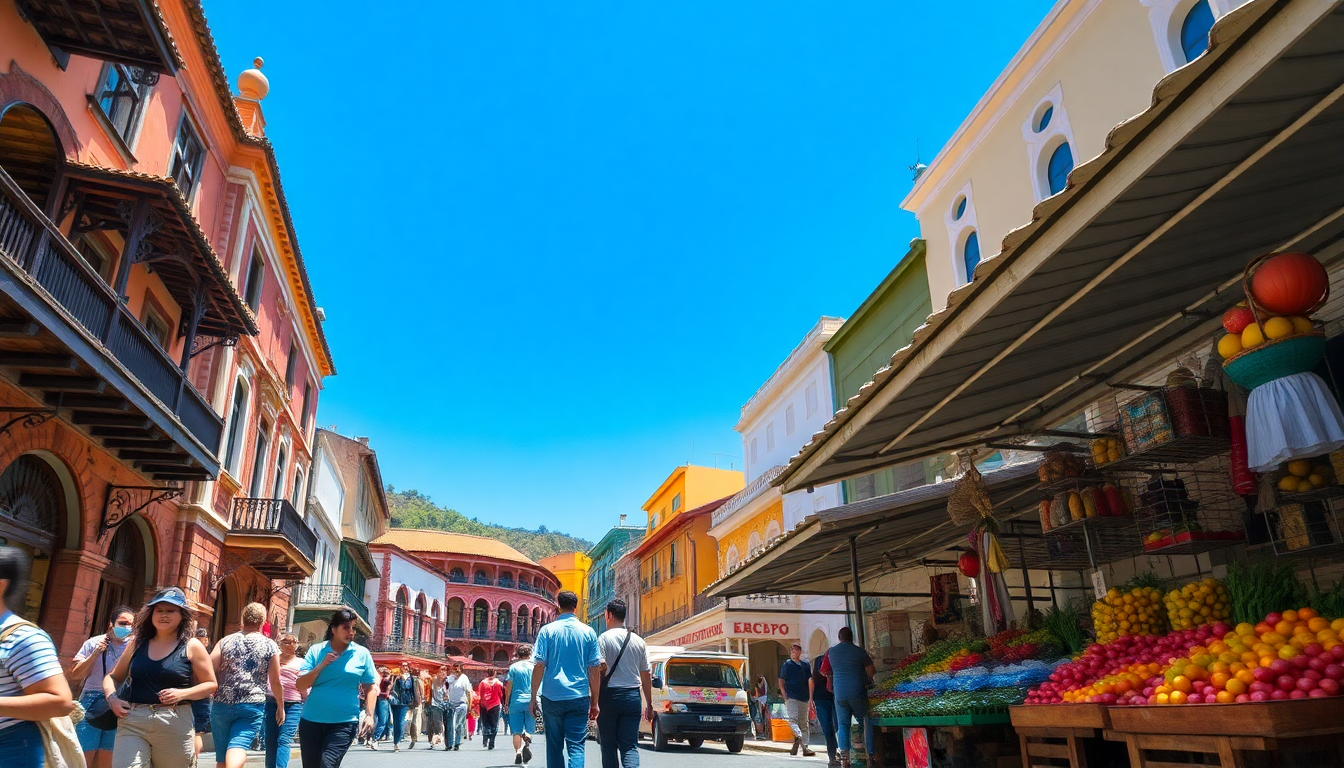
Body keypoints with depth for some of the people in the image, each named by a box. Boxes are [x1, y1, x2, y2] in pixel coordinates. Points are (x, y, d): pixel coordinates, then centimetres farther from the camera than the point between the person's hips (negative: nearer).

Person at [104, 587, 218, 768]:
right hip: (132, 721, 2)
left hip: (175, 725, -2)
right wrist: (112, 697, -1)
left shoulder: (191, 646, 0)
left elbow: (211, 684, 2)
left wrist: (182, 693, -14)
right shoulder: (137, 643, 10)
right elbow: (113, 677, 19)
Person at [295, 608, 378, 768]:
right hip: (311, 720, 2)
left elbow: (370, 688, 5)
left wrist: (370, 716, -6)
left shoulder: (362, 653, 1)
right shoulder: (316, 650, 2)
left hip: (345, 722, -2)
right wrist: (321, 665, -14)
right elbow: (300, 686, -2)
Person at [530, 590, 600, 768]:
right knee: (576, 746, 0)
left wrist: (534, 697, 4)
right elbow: (595, 670, 3)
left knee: (554, 746, 13)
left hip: (552, 696, 0)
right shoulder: (588, 632, 2)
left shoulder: (547, 630, -1)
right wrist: (594, 701, 10)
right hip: (579, 697, 0)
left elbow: (539, 666, -4)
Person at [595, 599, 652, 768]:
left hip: (609, 695, -3)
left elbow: (601, 667, -17)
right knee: (630, 746, 2)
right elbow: (646, 676, 10)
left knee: (608, 745, 9)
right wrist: (649, 704, 17)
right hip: (632, 696, 3)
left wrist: (595, 697, -10)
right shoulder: (638, 641, 8)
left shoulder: (604, 638, -4)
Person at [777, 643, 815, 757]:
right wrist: (785, 697, -6)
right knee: (793, 719, -19)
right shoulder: (786, 665, 3)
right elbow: (781, 682, 2)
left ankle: (804, 747, 3)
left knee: (803, 723, 4)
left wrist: (810, 697, 1)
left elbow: (810, 681, 10)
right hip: (791, 698, -4)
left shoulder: (805, 665, 12)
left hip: (804, 699, 4)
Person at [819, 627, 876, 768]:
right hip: (858, 693, -2)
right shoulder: (859, 652, -5)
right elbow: (872, 673, -3)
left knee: (842, 725, 7)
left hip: (839, 694, 2)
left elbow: (824, 671, 14)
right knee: (867, 723, 10)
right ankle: (870, 756, 8)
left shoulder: (831, 652, 4)